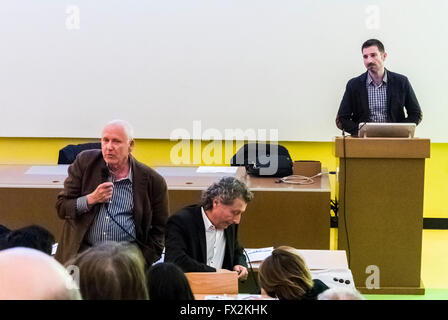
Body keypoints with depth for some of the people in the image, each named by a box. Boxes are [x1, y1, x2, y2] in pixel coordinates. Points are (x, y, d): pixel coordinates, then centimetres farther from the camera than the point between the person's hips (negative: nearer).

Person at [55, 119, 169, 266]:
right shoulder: (85, 162, 6)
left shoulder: (154, 181, 2)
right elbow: (61, 208, 8)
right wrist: (91, 199, -9)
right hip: (82, 252, 1)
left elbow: (159, 230, 11)